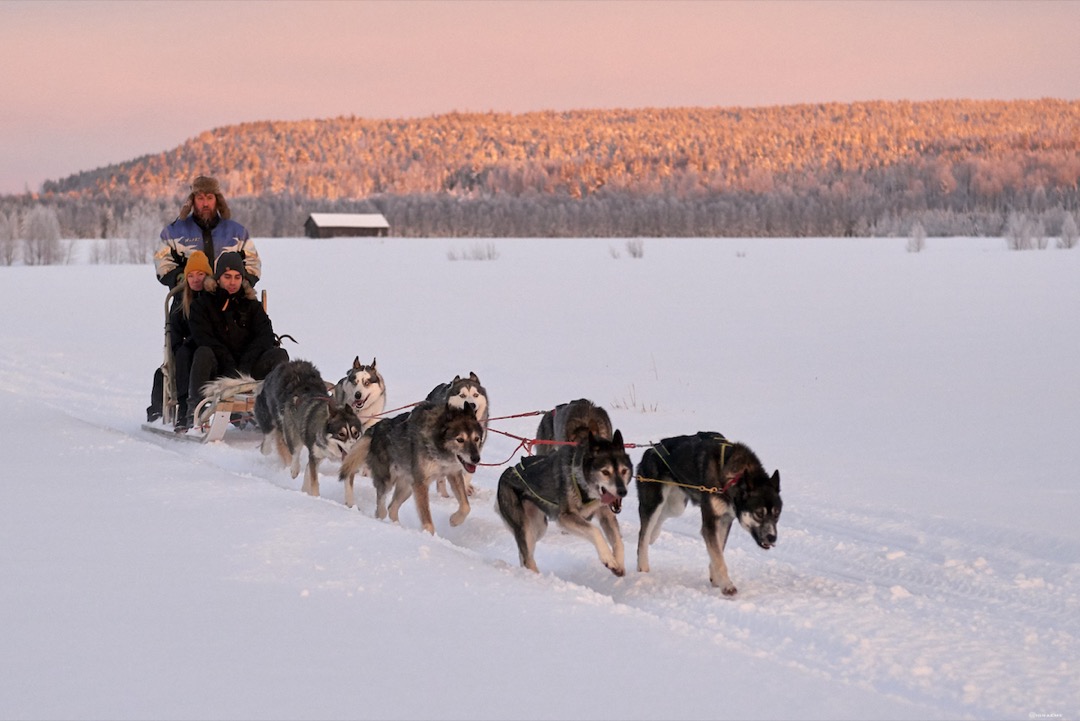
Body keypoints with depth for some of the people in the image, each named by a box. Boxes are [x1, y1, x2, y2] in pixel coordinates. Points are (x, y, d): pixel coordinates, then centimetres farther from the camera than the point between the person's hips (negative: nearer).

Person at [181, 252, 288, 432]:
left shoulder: (251, 304, 15)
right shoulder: (202, 304, 6)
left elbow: (266, 335, 0)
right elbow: (204, 339, -8)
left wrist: (245, 365, -17)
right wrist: (230, 367, -22)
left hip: (248, 370, 2)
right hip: (217, 372, -2)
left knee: (279, 354, -21)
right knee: (203, 353, -34)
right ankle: (193, 412, -36)